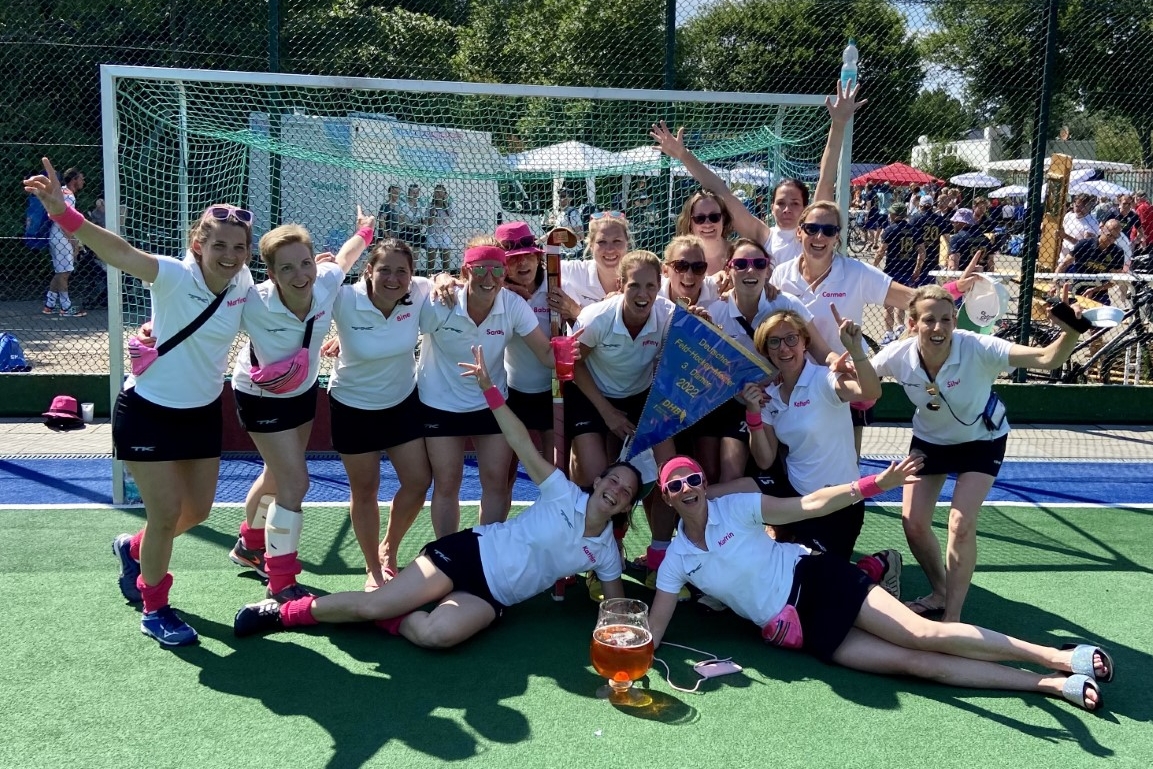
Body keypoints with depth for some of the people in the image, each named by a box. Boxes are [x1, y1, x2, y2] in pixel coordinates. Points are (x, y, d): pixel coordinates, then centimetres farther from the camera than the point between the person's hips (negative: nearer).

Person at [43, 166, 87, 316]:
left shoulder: (63, 192, 16)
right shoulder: (68, 196, -14)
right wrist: (74, 242, -18)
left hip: (59, 238, 10)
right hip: (62, 238, -10)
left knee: (60, 272, 13)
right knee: (64, 272, -5)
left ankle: (49, 304, 16)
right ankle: (66, 307, -1)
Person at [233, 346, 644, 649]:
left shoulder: (604, 552, 7)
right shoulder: (566, 495, -3)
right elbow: (523, 446, -9)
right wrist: (490, 387, -18)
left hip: (492, 597, 3)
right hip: (471, 551, -2)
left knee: (437, 633, -33)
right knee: (373, 604, -16)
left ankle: (391, 620, -5)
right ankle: (284, 611, 2)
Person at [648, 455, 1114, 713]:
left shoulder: (734, 507, -6)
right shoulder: (675, 561, 0)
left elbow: (809, 505, -10)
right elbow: (654, 629, 1)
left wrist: (878, 483, -21)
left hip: (818, 580, -1)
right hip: (800, 631, 1)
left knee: (923, 635, -18)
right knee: (914, 662, -9)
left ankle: (1060, 658, -11)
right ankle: (1053, 685, -8)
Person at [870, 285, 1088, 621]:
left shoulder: (978, 349, -35)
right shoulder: (898, 355, -26)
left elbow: (1047, 359, -41)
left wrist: (1070, 333, -62)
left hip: (981, 439, -3)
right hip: (930, 439, 3)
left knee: (961, 524, -15)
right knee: (913, 522, 0)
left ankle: (952, 616, 3)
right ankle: (941, 593, 29)